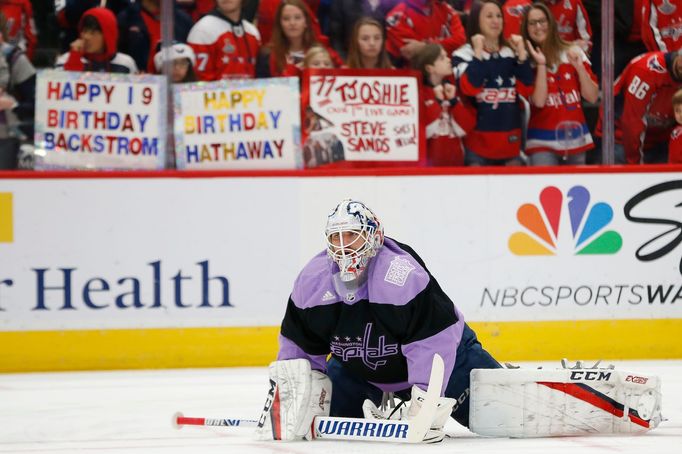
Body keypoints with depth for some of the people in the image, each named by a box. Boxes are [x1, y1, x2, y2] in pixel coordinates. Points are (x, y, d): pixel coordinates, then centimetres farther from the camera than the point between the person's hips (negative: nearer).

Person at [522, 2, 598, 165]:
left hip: (576, 138, 3)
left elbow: (592, 97, 1)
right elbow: (539, 101, -15)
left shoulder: (573, 53, 4)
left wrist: (579, 66, -12)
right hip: (543, 140, -3)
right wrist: (541, 65, -19)